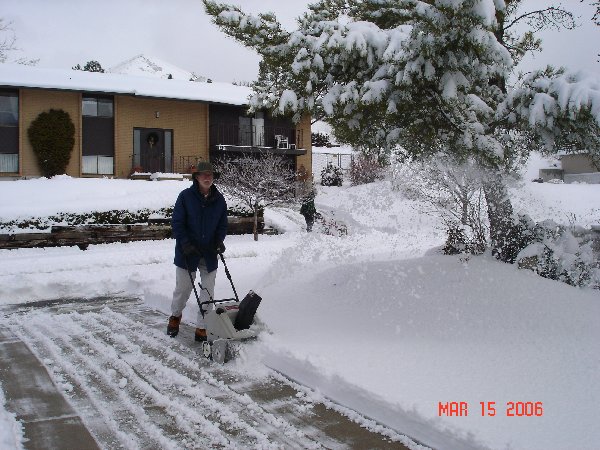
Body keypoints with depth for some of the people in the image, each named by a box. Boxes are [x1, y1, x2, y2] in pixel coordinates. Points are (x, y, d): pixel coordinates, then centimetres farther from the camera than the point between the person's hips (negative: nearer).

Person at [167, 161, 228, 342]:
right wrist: (186, 243, -17)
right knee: (183, 288, 10)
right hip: (188, 253, -2)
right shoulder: (186, 196, -7)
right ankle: (175, 316, 39)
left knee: (208, 292, 4)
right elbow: (177, 222, -7)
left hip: (210, 254, 3)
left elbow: (223, 225, 11)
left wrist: (219, 241, -7)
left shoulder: (219, 200, 2)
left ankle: (201, 328, 15)